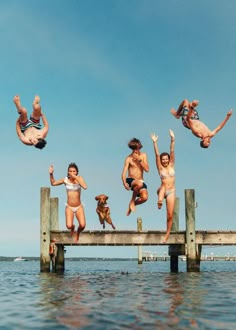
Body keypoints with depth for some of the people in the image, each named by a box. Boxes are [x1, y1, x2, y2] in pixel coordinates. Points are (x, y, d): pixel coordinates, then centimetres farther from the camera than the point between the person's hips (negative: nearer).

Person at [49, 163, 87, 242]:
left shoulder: (79, 178, -8)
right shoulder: (65, 180, -4)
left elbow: (85, 187, -27)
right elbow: (53, 183, 11)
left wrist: (75, 177, -27)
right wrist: (51, 174, -5)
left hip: (79, 207, 0)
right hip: (69, 207, 1)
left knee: (82, 225, -20)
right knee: (69, 226, -21)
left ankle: (77, 233, 18)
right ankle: (72, 227, 21)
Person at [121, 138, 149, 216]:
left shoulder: (143, 155, 6)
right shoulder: (129, 158, -3)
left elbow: (147, 169, -2)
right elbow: (124, 172, -10)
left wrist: (139, 160, -13)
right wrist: (124, 183, -28)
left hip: (140, 181, 3)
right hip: (131, 180, -3)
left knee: (145, 197, -25)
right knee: (139, 184, -40)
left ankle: (132, 205, 8)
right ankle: (132, 201, -13)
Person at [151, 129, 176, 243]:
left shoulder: (171, 166, 7)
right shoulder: (160, 168, 3)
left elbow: (172, 152, -2)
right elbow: (157, 154, -7)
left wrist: (172, 139, -10)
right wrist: (155, 142, -17)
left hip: (171, 192, 1)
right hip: (163, 189, -1)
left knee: (170, 215, -1)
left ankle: (167, 234, 9)